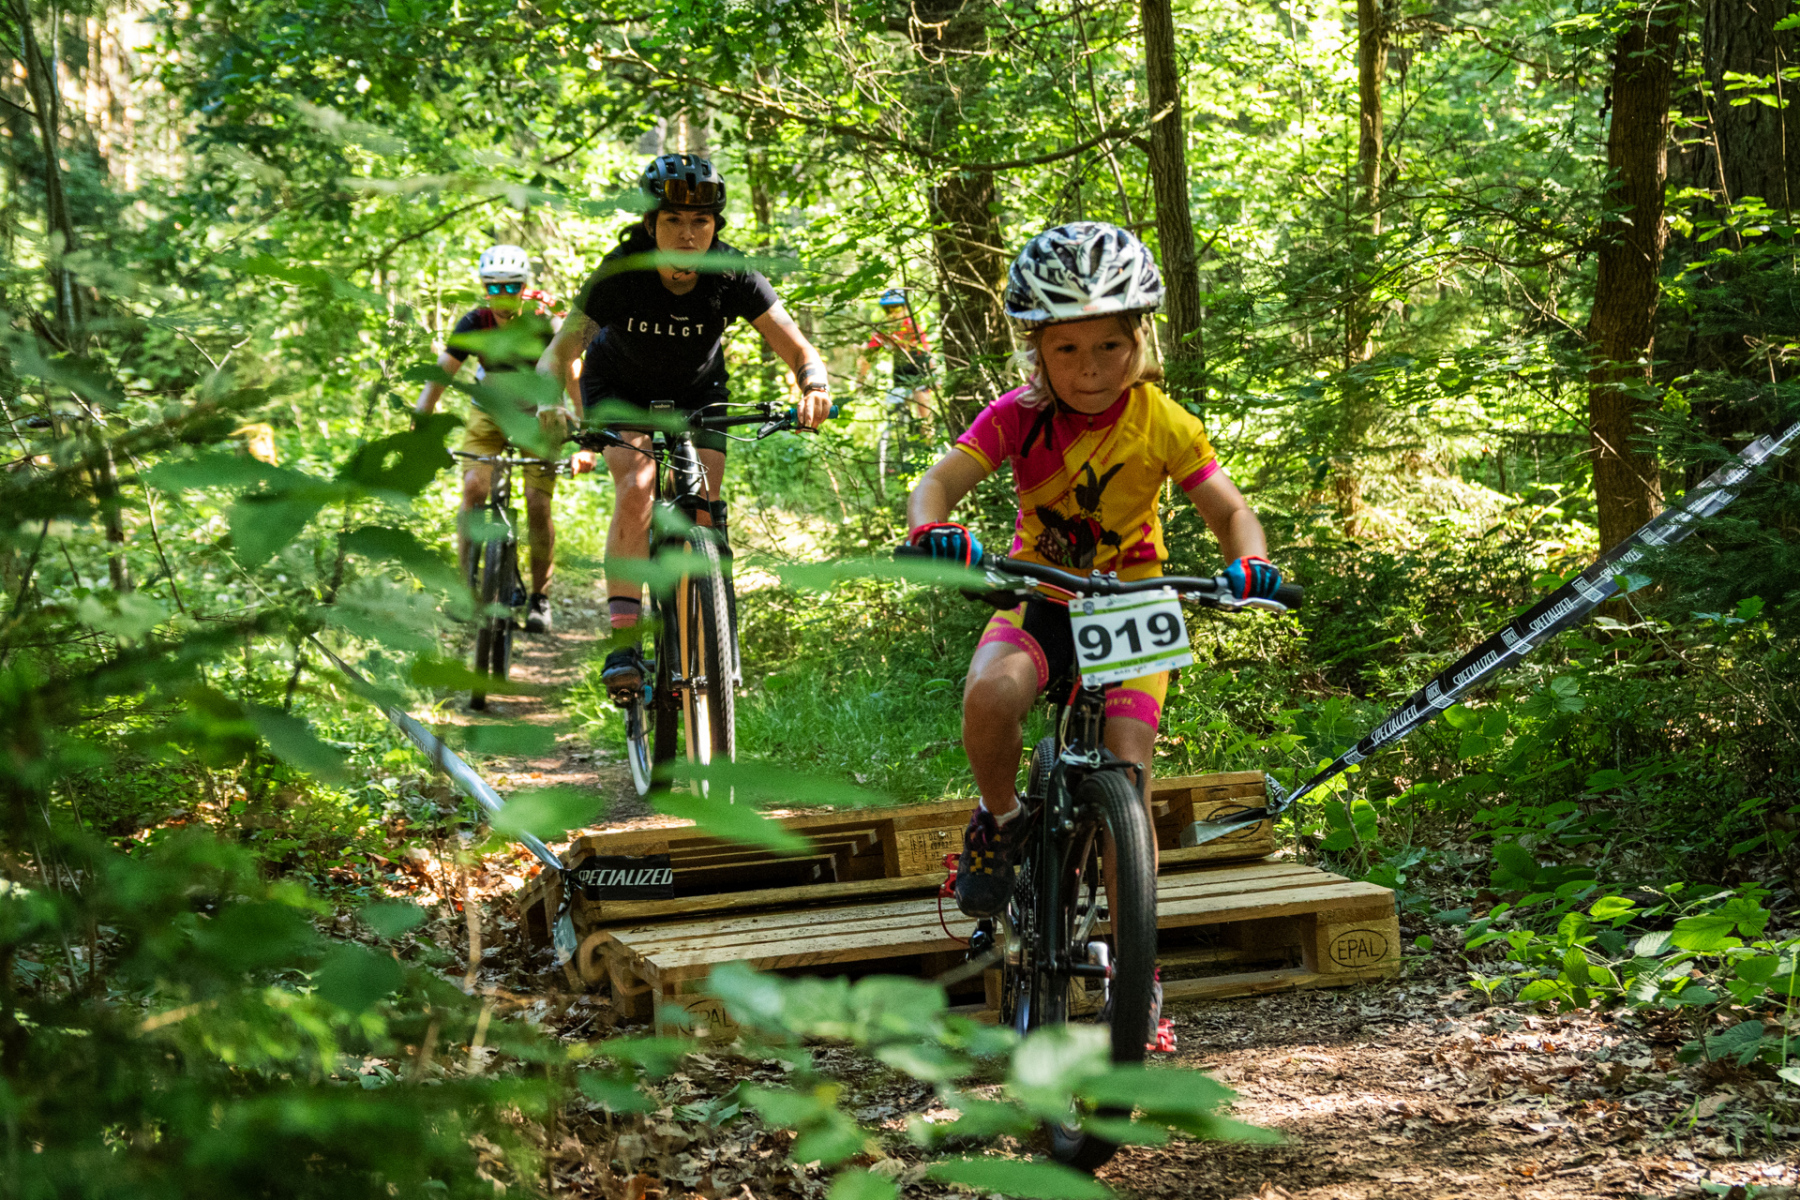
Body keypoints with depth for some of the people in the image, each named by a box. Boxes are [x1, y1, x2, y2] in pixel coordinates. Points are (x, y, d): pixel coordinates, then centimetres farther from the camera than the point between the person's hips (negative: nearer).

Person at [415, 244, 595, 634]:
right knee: (473, 488, -18)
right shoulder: (474, 324, -20)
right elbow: (439, 377, -22)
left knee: (538, 503, -11)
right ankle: (466, 584, -7)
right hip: (489, 412, 2)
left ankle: (540, 597, 4)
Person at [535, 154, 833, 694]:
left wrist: (814, 388, -49)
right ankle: (623, 636, -27)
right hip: (620, 388, -2)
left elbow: (800, 350, -27)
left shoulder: (732, 275, -28)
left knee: (703, 510, -11)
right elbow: (559, 352, -31)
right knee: (636, 487, -25)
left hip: (696, 393, 2)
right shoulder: (619, 274, -31)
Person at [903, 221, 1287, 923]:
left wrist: (1250, 562, -33)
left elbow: (1228, 509, -10)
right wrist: (929, 532, -45)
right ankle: (999, 819, -2)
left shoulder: (1162, 424, -13)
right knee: (991, 698, -33)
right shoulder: (1019, 417, -13)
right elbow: (941, 480, -21)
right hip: (1040, 597, 0)